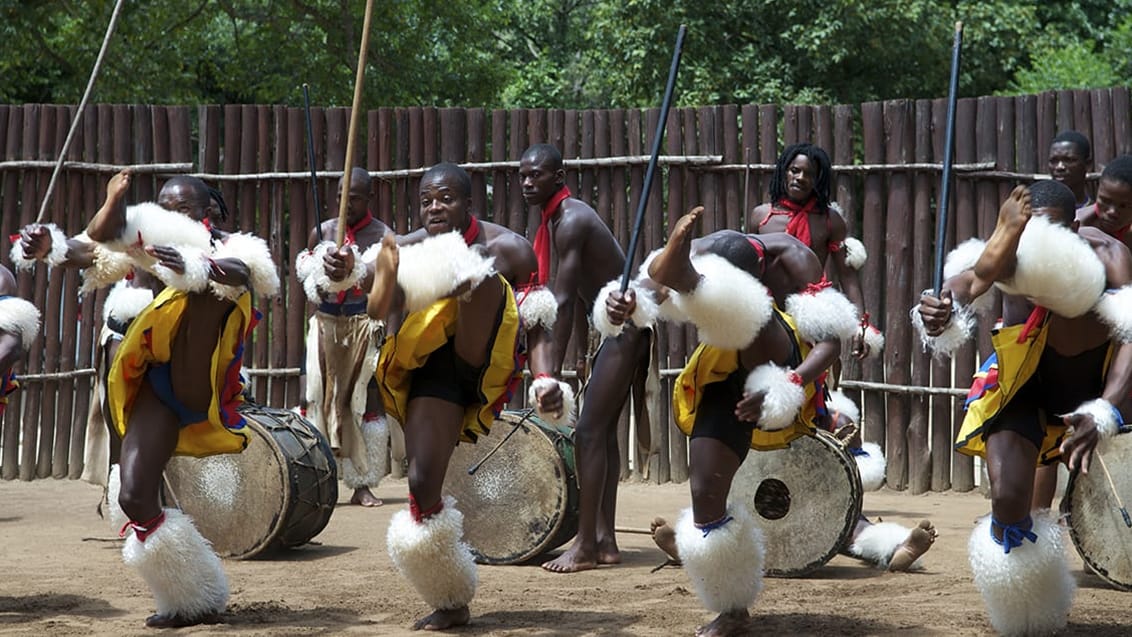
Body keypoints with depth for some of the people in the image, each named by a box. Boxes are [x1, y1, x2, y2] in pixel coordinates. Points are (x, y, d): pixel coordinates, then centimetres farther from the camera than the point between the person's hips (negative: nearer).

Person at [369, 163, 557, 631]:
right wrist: (386, 272, -33)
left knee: (482, 278, -24)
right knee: (422, 482, -10)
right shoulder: (409, 249, 3)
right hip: (435, 373, 2)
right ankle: (451, 603, 3)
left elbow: (538, 323, -5)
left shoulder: (505, 248, -5)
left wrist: (544, 377, -21)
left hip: (485, 363, -2)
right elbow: (379, 310, -12)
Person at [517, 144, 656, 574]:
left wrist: (553, 371, -25)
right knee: (603, 430, 11)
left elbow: (564, 302, -23)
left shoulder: (570, 222, -17)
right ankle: (605, 540, 13)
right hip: (618, 325, 10)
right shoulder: (558, 218, 13)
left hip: (626, 325, -10)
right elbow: (571, 296, 18)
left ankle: (586, 546, -10)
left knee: (589, 431, -11)